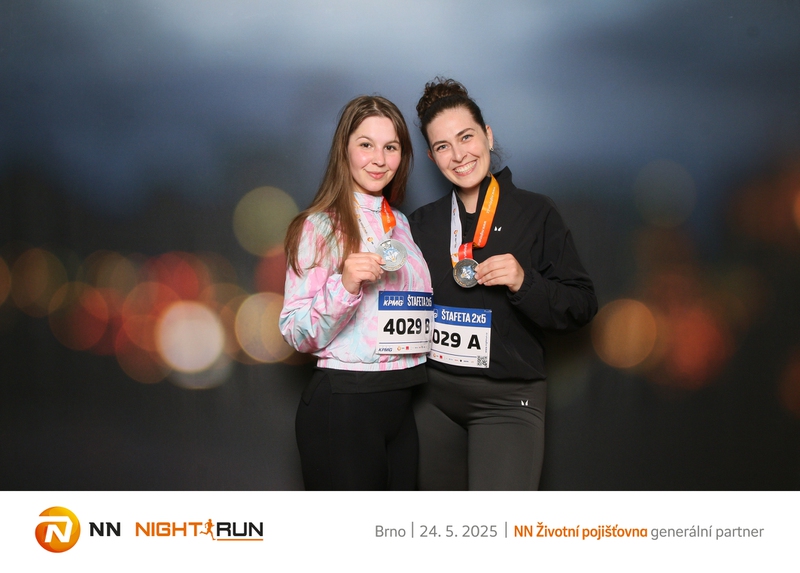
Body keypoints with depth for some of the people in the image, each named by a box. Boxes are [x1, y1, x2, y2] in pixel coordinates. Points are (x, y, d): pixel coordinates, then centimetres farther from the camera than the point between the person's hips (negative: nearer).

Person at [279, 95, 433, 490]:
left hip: (402, 402, 7)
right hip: (342, 404, -6)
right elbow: (296, 335, -13)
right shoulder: (320, 226, -8)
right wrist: (344, 285, -27)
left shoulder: (402, 225, 13)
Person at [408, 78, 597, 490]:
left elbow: (582, 307, -4)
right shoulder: (421, 223, 8)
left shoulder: (535, 213, -2)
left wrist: (524, 283, -20)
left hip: (507, 400, -3)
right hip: (433, 395, 4)